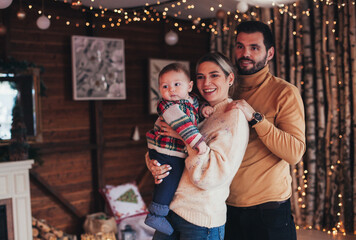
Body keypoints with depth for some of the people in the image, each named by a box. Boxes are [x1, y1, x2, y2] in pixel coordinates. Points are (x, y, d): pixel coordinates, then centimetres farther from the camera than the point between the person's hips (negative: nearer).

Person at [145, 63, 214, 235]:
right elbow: (183, 125, -35)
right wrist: (198, 141, -42)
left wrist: (203, 109, 2)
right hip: (164, 152, -9)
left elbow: (195, 107, 25)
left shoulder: (191, 99, 3)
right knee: (171, 178, -9)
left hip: (178, 152, 9)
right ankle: (156, 214, 1)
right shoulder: (169, 106, -23)